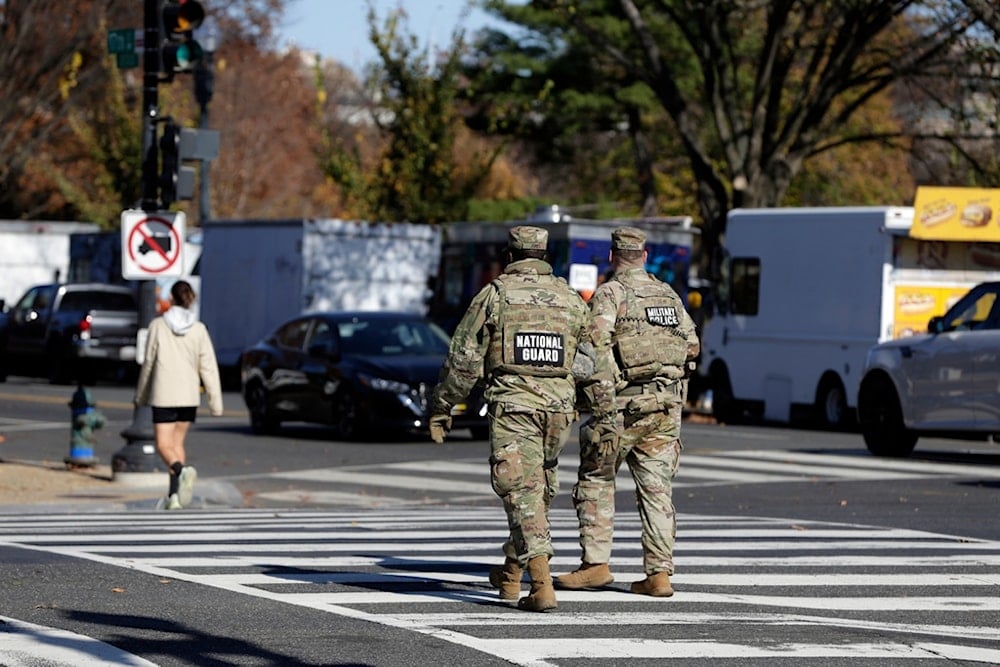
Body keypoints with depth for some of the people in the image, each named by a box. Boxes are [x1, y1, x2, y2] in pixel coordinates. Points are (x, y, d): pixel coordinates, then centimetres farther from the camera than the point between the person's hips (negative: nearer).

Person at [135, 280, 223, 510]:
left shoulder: (158, 325, -4)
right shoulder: (198, 329, -1)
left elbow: (149, 363, 2)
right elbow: (208, 367, -3)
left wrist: (141, 395, 14)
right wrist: (216, 401, 0)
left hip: (164, 395, -3)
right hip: (189, 395, 3)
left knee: (164, 445, -1)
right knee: (178, 442, 16)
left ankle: (182, 470, -31)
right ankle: (174, 495, 15)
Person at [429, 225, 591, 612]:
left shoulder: (494, 295, -1)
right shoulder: (571, 300, 10)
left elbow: (464, 361, -1)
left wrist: (441, 408, 8)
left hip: (512, 406, -4)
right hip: (559, 407, 4)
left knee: (521, 493, -7)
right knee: (539, 490, 19)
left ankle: (542, 585, -20)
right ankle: (511, 574, 31)